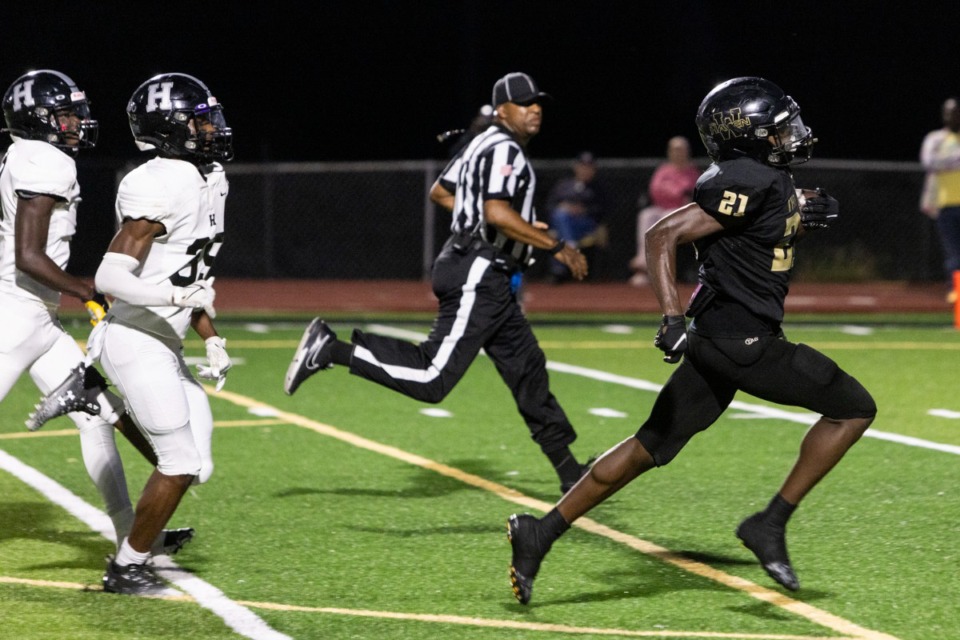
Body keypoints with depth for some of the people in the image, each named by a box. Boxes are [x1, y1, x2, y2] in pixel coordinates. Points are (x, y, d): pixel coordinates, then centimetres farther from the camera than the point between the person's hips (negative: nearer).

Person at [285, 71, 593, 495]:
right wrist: (556, 247, -20)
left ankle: (569, 471, 20)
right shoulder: (504, 149, -13)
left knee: (528, 369, 14)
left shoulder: (483, 144, 17)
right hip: (477, 274, -11)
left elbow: (440, 192, 26)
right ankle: (333, 350, -8)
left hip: (489, 281, 11)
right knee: (432, 379, -13)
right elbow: (497, 213, -26)